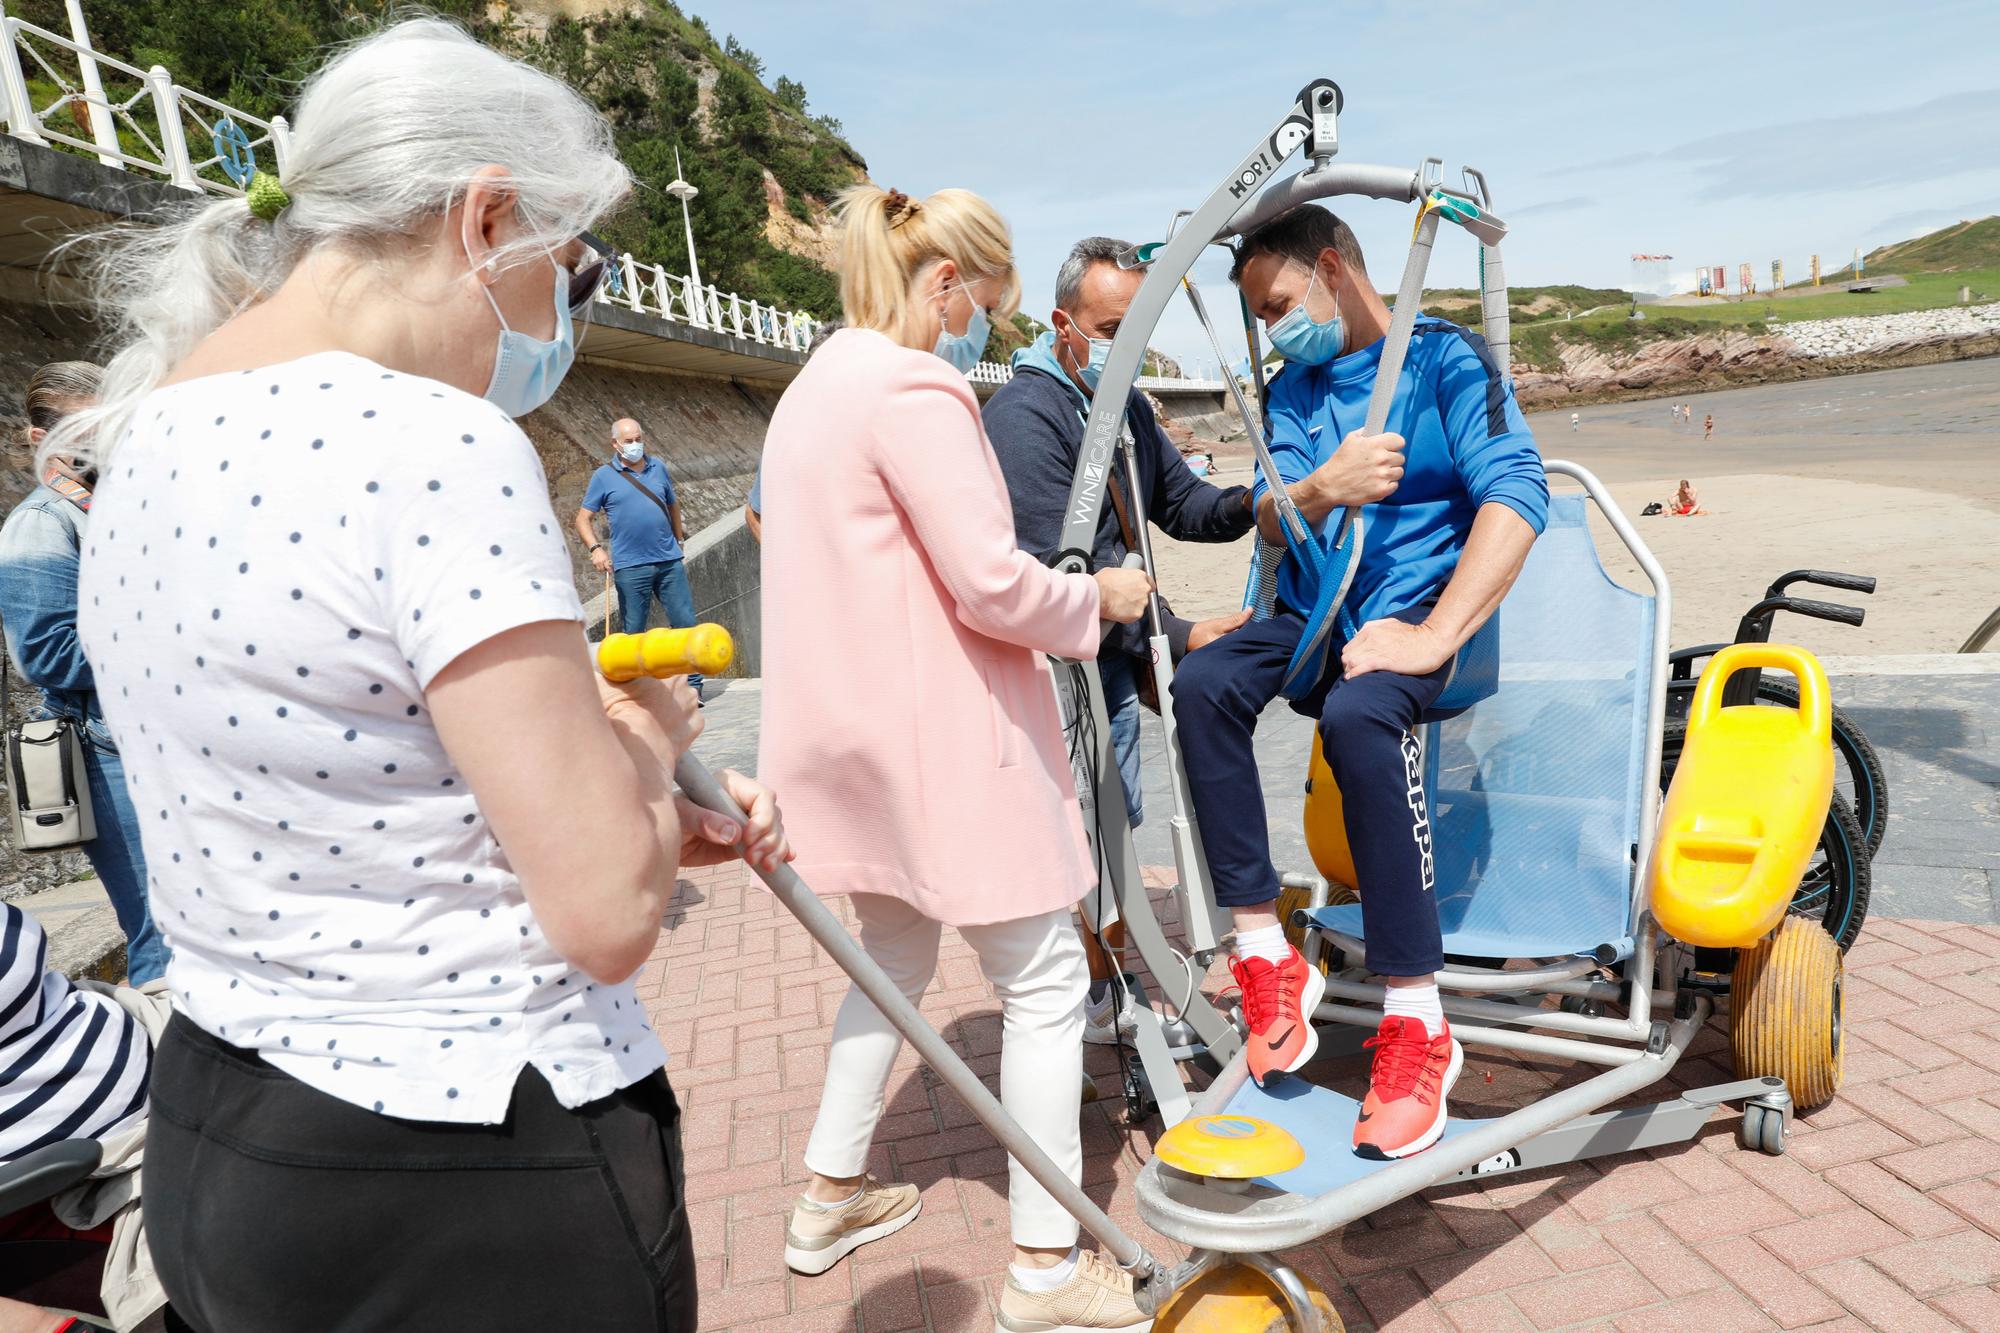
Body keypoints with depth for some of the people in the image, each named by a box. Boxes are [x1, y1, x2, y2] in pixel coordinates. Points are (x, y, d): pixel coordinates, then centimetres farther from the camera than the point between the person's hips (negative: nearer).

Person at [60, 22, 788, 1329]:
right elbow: (608, 912, -24)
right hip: (478, 1191, -8)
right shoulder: (437, 448, -24)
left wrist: (648, 813, 7)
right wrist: (649, 732, -4)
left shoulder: (153, 437, 5)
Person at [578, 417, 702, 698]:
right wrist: (595, 549, -15)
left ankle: (692, 685, 10)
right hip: (630, 567, -3)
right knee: (632, 630, 2)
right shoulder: (604, 476, 1)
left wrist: (679, 541, 23)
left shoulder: (658, 467, 12)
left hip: (670, 562, 3)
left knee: (685, 622, 1)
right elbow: (583, 519, 1)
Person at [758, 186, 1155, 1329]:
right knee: (1044, 977, 2)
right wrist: (1100, 598, -2)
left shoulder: (815, 387, 16)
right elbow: (992, 584, -20)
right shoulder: (915, 391, -15)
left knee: (894, 954, 24)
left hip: (854, 729, 10)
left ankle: (832, 1197, 36)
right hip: (941, 733, -10)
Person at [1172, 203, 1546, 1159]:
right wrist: (1319, 490, -22)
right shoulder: (1293, 391, 17)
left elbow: (1516, 494, -14)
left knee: (1357, 717, -37)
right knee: (1204, 685, -26)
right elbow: (1269, 523, 3)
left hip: (1409, 611, -5)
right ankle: (1266, 958, -18)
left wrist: (1434, 637, -25)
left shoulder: (1445, 359, 0)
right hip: (1311, 617, 5)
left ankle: (1417, 1025, -27)